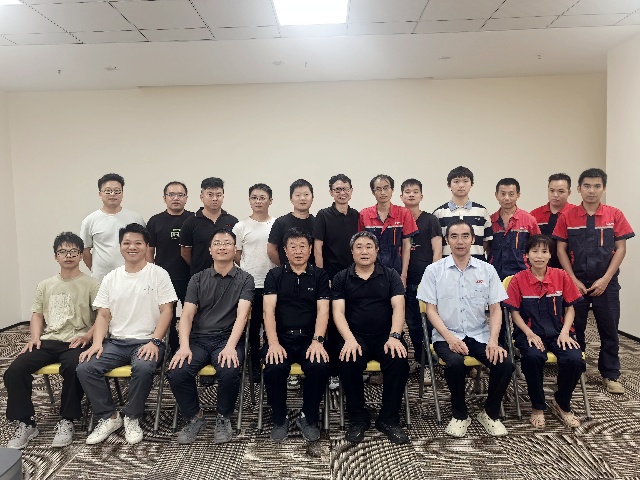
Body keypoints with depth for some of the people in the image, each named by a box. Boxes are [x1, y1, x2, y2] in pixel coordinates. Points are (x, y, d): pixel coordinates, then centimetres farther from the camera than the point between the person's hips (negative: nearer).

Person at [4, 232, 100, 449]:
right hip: (48, 342, 5)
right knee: (14, 371, -18)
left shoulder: (91, 284, 2)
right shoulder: (45, 285, 20)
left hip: (75, 343, -5)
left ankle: (66, 421, -16)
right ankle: (26, 423, -3)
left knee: (74, 367, -35)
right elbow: (37, 314, 17)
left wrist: (87, 336, -18)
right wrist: (35, 337, -1)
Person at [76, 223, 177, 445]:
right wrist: (97, 343, -6)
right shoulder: (111, 278, 13)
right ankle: (108, 417, 2)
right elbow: (103, 315, 11)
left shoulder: (159, 274, 0)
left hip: (147, 341, -4)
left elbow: (167, 311, -5)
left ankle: (132, 418, -7)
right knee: (85, 368, -19)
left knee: (144, 368, -34)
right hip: (116, 341, 4)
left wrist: (154, 341, -17)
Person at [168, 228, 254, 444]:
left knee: (229, 371, -32)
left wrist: (230, 346, -25)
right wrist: (184, 346, -16)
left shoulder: (245, 280, 4)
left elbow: (242, 315, -9)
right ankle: (194, 417, 5)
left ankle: (224, 418, 0)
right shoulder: (198, 279, 11)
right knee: (176, 372, -25)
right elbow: (186, 315, 2)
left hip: (228, 339, -2)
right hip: (198, 339, 3)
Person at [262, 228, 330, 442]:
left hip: (309, 337, 0)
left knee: (319, 367, -29)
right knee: (273, 369, -29)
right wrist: (273, 343, -17)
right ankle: (280, 420, -1)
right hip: (281, 337, 0)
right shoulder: (275, 275, 9)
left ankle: (309, 418, -1)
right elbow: (269, 310, -2)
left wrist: (317, 341, -17)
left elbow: (323, 311, 0)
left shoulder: (319, 275, 10)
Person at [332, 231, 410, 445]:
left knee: (399, 361, -29)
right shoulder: (341, 278, 9)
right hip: (356, 336, 0)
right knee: (348, 363, -30)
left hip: (386, 335, 1)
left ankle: (389, 419, -7)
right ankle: (358, 418, -6)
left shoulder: (390, 275, 10)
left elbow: (398, 307, -2)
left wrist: (394, 336, -19)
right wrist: (349, 339, -19)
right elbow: (338, 312, -2)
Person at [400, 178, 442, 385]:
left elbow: (437, 251, -3)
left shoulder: (430, 220, 2)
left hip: (426, 278, -3)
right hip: (406, 279, 3)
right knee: (411, 321, 10)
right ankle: (418, 358, 26)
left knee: (427, 320, -2)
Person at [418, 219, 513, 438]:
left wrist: (493, 340, -12)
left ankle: (490, 413, 6)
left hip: (480, 335, 3)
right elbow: (431, 310, -2)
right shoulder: (434, 271, 0)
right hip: (447, 336, -2)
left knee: (505, 364, -23)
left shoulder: (487, 270, 6)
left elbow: (495, 309, 4)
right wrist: (450, 338, -16)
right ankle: (459, 415, -2)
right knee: (455, 363, -32)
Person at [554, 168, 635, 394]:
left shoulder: (615, 215, 0)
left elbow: (621, 248, -1)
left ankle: (611, 375, 21)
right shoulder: (567, 217, -1)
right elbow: (561, 250, 0)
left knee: (609, 330, 8)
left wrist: (605, 279, -9)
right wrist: (574, 280, -7)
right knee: (574, 329, 9)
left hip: (606, 283, 0)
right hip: (576, 282, 0)